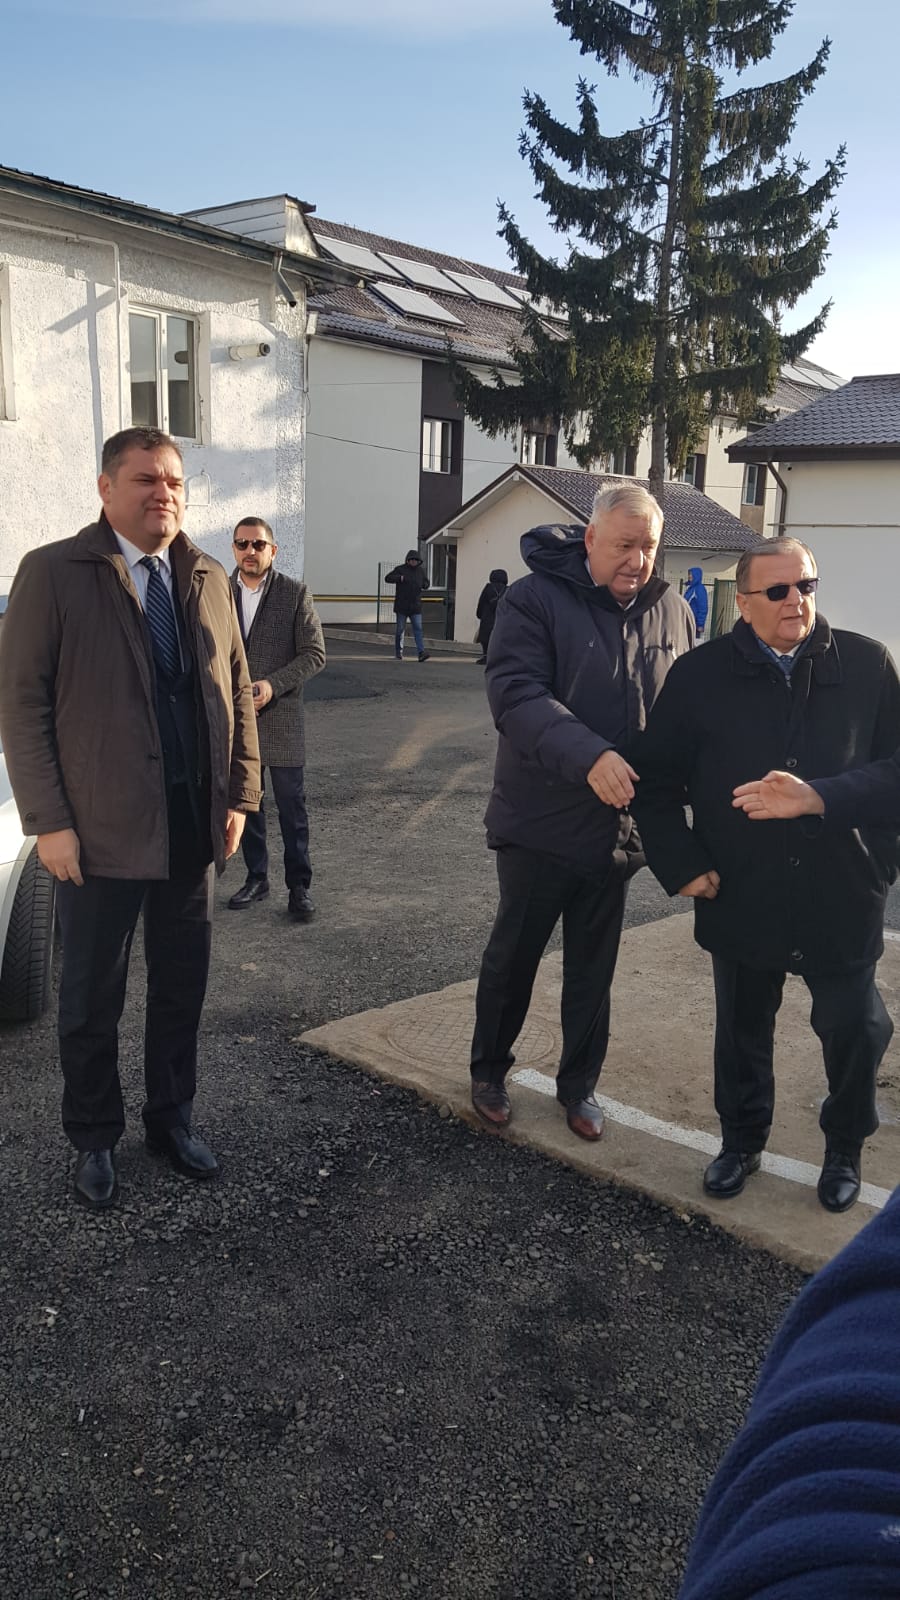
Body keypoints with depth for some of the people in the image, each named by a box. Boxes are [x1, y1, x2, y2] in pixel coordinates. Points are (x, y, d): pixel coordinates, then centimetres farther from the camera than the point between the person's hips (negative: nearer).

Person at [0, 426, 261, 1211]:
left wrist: (239, 794, 5)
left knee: (182, 986, 15)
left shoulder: (210, 578, 8)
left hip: (193, 826, 4)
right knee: (92, 998, 11)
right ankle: (95, 1139, 29)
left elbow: (237, 690, 12)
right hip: (100, 830, -4)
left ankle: (171, 1118, 34)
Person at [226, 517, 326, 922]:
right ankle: (256, 877, 26)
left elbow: (315, 653, -5)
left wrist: (274, 684, -17)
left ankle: (298, 886, 12)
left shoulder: (295, 593, -3)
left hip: (280, 717, -3)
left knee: (292, 806, 1)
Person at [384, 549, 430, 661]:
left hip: (415, 606, 3)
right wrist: (400, 578, -23)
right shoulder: (400, 569, -2)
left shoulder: (420, 570, 11)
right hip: (402, 606, -2)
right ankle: (398, 652, 18)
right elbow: (388, 578, -9)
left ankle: (421, 652, -15)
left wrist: (424, 586, 2)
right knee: (400, 629, 5)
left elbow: (426, 582, 25)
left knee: (418, 628, -8)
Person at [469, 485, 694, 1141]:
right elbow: (516, 693, -22)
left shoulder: (672, 611, 3)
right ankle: (489, 1071, 33)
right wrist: (589, 756, -35)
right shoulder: (536, 599, -11)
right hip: (540, 821, -3)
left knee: (594, 968, 16)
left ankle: (580, 1084, 34)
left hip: (621, 824, 4)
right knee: (513, 956, 12)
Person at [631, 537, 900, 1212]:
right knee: (743, 1032, 17)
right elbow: (656, 780, 1)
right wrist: (682, 865, -5)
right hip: (741, 898, 1)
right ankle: (742, 1142, 39)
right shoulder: (701, 676, -4)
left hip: (844, 899, 0)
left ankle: (845, 1148, 37)